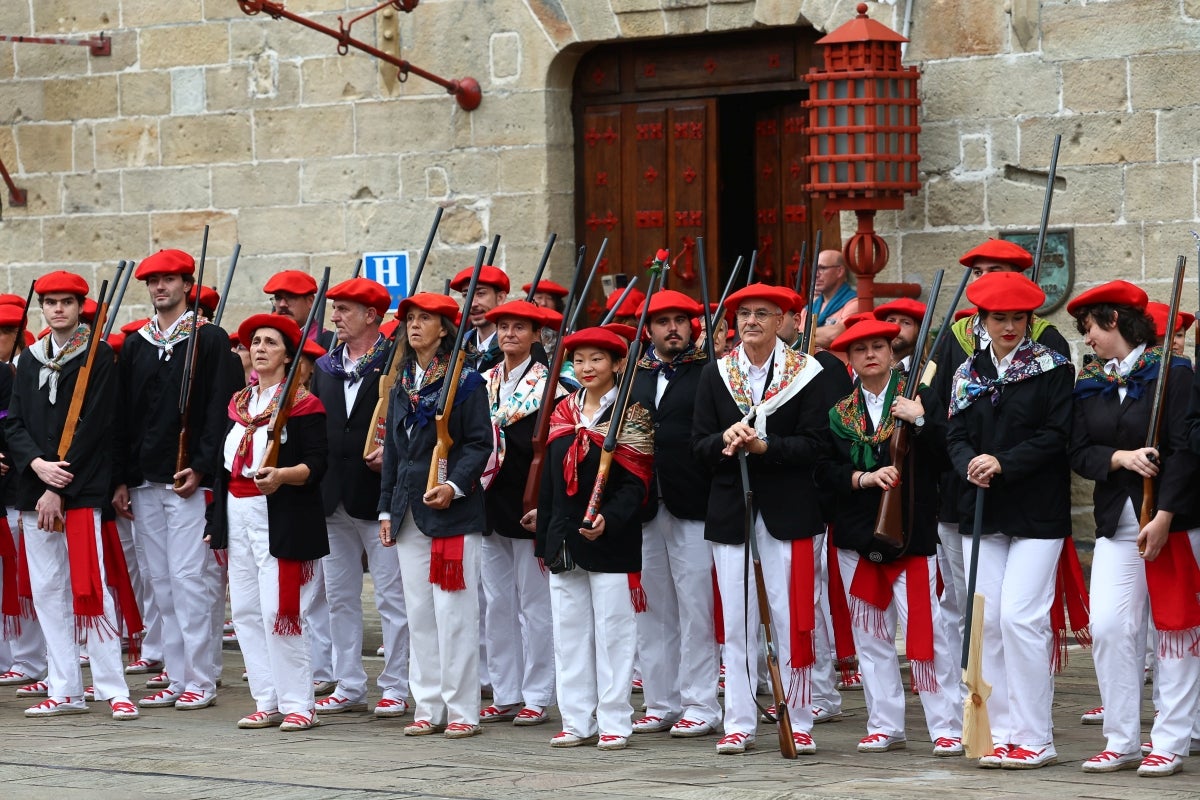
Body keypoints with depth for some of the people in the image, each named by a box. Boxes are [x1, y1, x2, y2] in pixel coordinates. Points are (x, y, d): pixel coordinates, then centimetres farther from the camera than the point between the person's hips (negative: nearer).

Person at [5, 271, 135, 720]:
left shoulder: (98, 358, -3)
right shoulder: (30, 361, 15)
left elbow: (92, 426, -9)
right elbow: (14, 423, 10)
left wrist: (59, 489, -13)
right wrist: (37, 463, -10)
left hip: (83, 492, -6)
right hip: (35, 492, 6)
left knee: (90, 589, -9)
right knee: (47, 590, 5)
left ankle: (113, 690, -7)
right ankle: (64, 691, 10)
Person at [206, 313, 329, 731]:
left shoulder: (302, 404, -5)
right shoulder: (239, 403, 16)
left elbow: (317, 464, -12)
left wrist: (281, 475, -31)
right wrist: (216, 524, 17)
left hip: (281, 520, -8)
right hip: (238, 515, 8)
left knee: (278, 610, -11)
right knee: (245, 611, 6)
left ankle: (298, 705, -3)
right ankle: (267, 702, 12)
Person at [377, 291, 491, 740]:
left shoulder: (466, 381, -4)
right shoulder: (402, 384, 15)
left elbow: (480, 444, -9)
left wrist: (455, 485, -22)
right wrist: (387, 508, 15)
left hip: (453, 512, -7)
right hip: (409, 513, 7)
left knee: (453, 612, -6)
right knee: (418, 613, 8)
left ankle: (461, 710, -2)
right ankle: (428, 707, 13)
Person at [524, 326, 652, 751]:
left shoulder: (630, 417, -5)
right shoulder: (563, 414, 11)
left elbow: (635, 484, -10)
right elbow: (551, 477, 14)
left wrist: (608, 519, -26)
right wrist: (544, 539, 12)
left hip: (610, 542, -6)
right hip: (565, 540, 6)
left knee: (612, 632, -1)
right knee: (569, 632, 8)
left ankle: (614, 723, 4)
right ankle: (577, 721, 14)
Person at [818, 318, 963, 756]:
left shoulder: (918, 398, 1)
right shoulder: (838, 411, 10)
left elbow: (946, 454, -8)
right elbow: (825, 471, 3)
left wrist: (920, 421, -21)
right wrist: (863, 478, -13)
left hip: (911, 533, -4)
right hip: (856, 536, 4)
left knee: (925, 630, -9)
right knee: (870, 635, 7)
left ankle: (948, 727, -3)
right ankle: (885, 726, 15)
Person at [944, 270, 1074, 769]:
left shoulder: (1052, 368, -2)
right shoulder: (968, 373, 11)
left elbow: (1056, 434, -9)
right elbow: (955, 435, 8)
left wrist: (1003, 463, -19)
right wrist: (971, 464, -14)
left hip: (1038, 514, -5)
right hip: (982, 513, 5)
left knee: (1021, 618, -12)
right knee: (987, 621, 3)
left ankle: (1034, 738, -5)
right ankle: (1001, 732, 10)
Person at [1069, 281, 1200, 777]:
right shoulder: (1088, 385, 11)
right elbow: (1079, 454, 5)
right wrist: (1120, 458, -16)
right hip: (1115, 525, 5)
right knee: (1108, 628, -4)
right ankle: (1122, 742, 4)